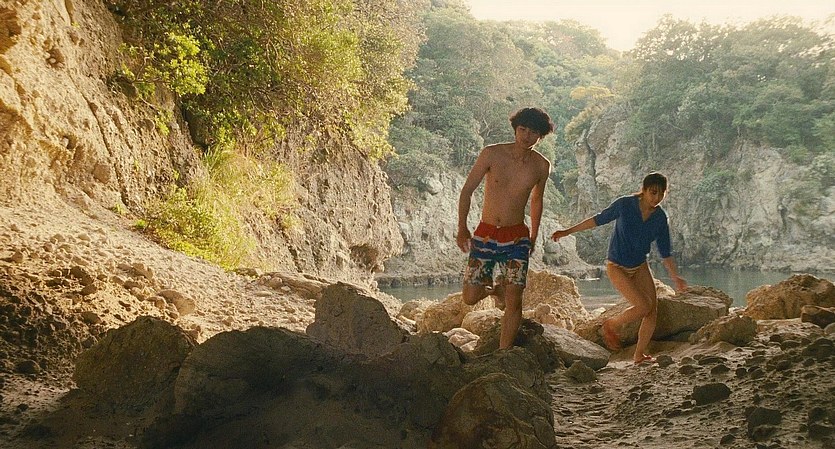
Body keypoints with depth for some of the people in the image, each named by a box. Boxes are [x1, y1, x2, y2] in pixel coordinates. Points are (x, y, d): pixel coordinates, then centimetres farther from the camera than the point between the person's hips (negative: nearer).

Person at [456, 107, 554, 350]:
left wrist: (533, 237, 19)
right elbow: (467, 190, -1)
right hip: (485, 234, 0)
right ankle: (493, 288, 33)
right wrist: (462, 227, -6)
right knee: (470, 297, -1)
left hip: (517, 238, 0)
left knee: (514, 301, -9)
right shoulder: (492, 154, -7)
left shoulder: (542, 165, 0)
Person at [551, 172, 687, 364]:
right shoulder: (624, 204, -18)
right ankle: (611, 325, 10)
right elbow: (599, 219, -5)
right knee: (643, 307, -17)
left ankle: (639, 355, 15)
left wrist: (676, 278, -2)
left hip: (640, 266, 5)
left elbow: (665, 252, 3)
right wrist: (568, 231, -1)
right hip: (617, 267, -5)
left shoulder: (660, 218, -5)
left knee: (653, 311, -1)